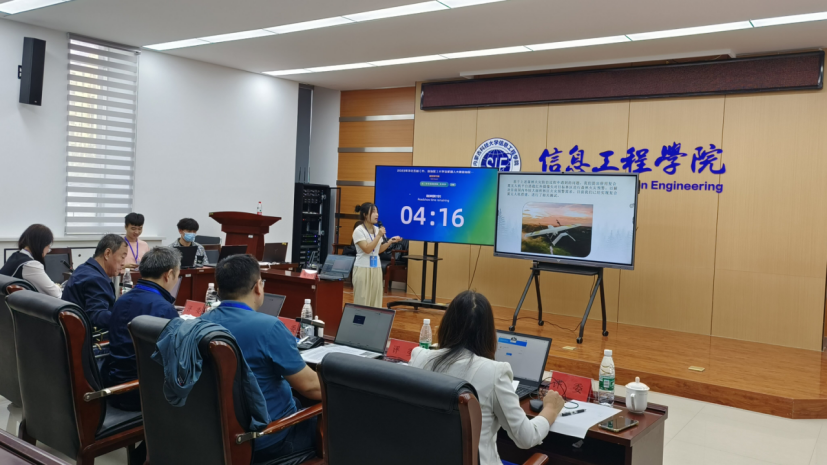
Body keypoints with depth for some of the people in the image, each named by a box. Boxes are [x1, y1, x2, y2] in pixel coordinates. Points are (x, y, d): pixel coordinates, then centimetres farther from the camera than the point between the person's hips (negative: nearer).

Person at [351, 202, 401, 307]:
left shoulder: (377, 229, 8)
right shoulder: (359, 230, -10)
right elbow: (367, 249, -19)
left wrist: (390, 241, 4)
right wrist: (379, 236, -20)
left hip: (376, 268, 6)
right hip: (363, 268, -6)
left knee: (375, 299, 7)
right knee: (362, 299, -3)